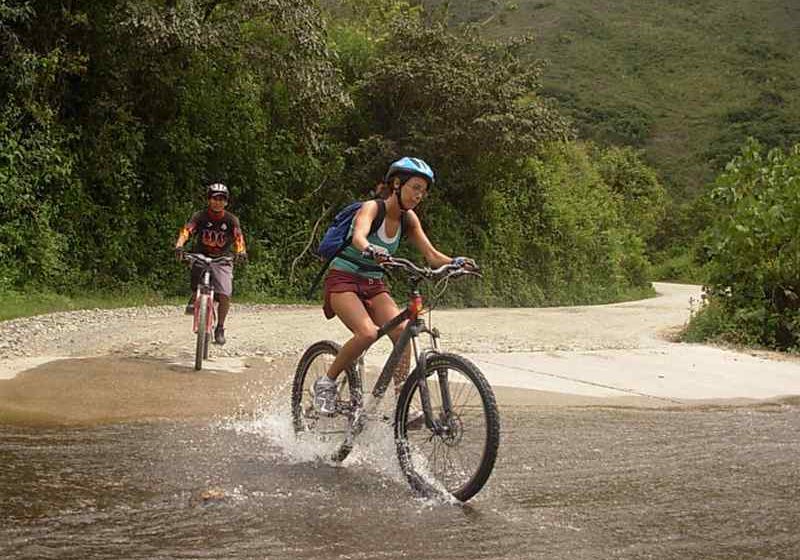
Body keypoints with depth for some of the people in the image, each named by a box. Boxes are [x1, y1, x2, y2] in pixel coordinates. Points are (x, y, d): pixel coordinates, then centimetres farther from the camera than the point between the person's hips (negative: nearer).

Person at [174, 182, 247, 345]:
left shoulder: (231, 220, -8)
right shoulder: (199, 216, -9)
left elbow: (239, 238, -21)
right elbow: (186, 231, -24)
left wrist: (241, 252, -42)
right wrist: (179, 246, -43)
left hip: (223, 260, -1)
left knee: (225, 295, -16)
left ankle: (220, 328, 4)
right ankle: (194, 299, 4)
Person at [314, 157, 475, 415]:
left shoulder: (408, 219, 3)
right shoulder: (372, 208, -16)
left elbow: (432, 255, -3)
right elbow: (358, 236, -37)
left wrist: (455, 262, -24)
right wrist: (371, 250, -60)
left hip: (373, 284, 6)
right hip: (343, 279, -6)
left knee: (402, 331, -19)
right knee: (368, 333, -29)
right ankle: (326, 382, -8)